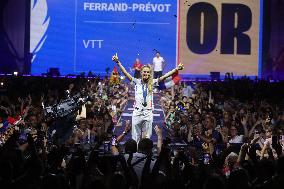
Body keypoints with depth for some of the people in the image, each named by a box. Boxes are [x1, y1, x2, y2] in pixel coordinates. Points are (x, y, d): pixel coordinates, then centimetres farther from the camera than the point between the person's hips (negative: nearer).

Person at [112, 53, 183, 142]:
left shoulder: (152, 83, 4)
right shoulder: (137, 82, 1)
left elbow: (165, 76, -3)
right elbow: (125, 73, -6)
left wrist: (176, 69, -12)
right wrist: (118, 62, -17)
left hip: (148, 113, 1)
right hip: (137, 113, -1)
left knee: (146, 138, 5)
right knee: (136, 138, 3)